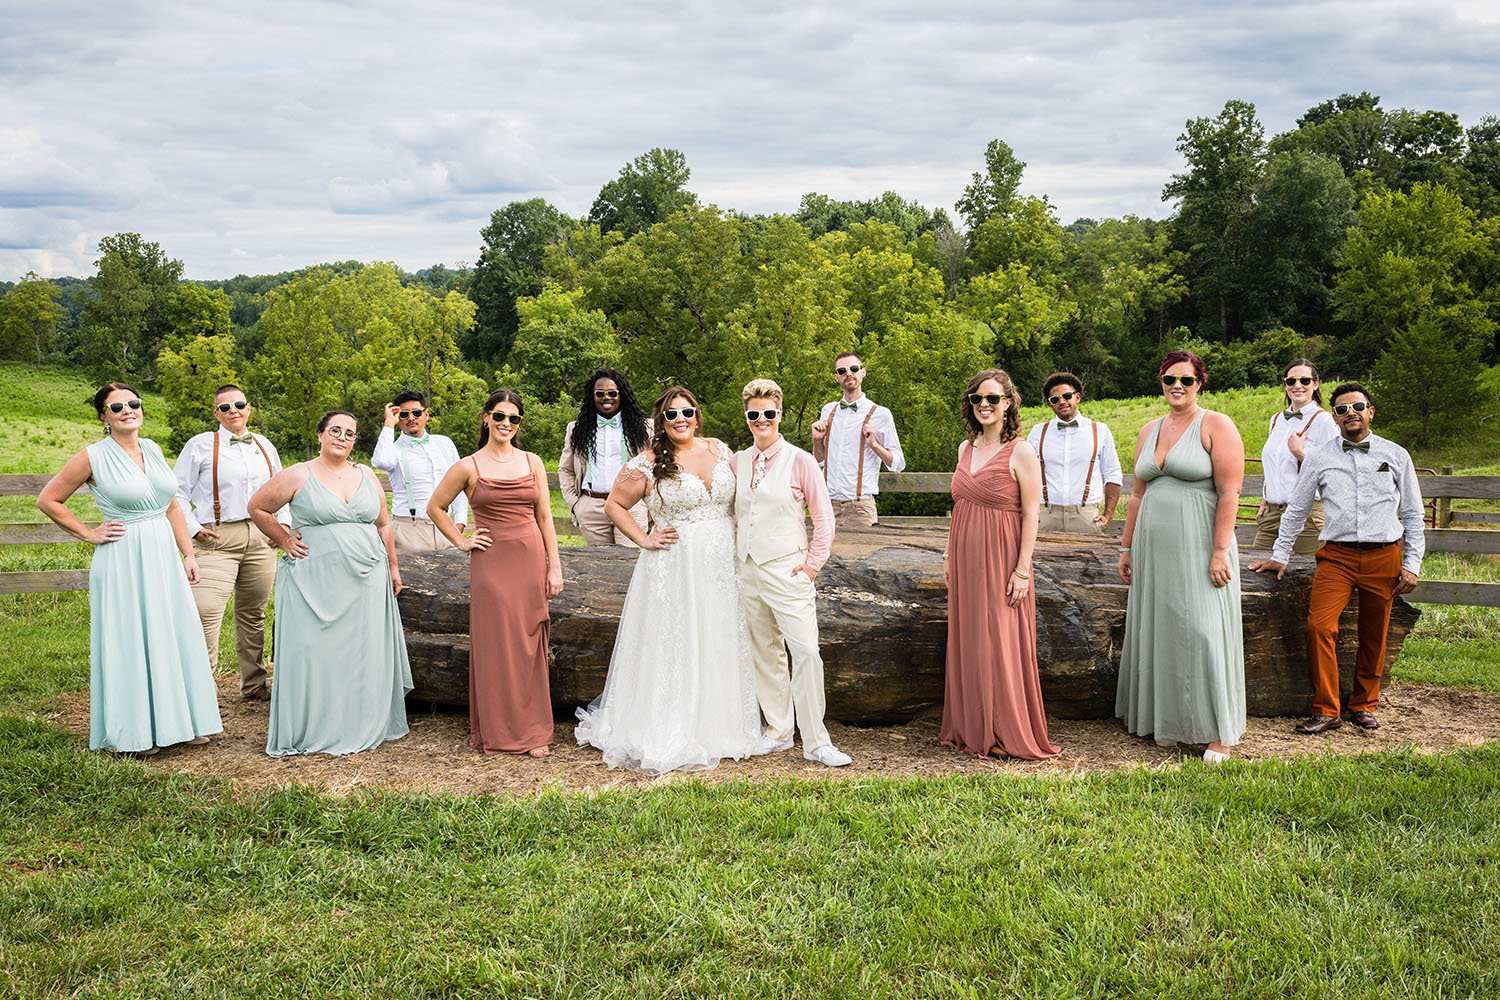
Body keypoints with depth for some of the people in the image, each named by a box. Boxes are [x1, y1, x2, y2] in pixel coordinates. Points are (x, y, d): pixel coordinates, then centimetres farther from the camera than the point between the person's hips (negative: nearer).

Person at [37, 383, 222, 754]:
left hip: (163, 556, 5)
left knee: (173, 636, 7)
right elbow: (48, 500, 0)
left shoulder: (152, 449, 9)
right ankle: (134, 732, 11)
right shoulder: (93, 457, -6)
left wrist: (188, 554, 9)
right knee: (129, 641, 1)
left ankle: (178, 720, 19)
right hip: (122, 562, -5)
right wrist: (89, 534, -3)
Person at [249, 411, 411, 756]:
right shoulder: (298, 476, -1)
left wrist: (393, 567, 16)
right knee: (315, 653, -4)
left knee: (364, 653, 4)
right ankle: (312, 730, 4)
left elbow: (383, 524, 18)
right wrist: (283, 540, 1)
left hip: (367, 581, 4)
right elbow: (257, 508, 7)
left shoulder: (366, 475, 11)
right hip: (315, 581, -3)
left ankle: (361, 726, 15)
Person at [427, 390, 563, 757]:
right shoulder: (468, 468, 1)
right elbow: (435, 507, 12)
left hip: (531, 560, 2)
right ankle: (496, 731, 11)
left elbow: (545, 516, 8)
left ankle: (533, 731, 12)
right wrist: (461, 542, 3)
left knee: (529, 647, 5)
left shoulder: (532, 463, 8)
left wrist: (554, 567, 4)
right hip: (491, 562, -2)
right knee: (494, 647, 1)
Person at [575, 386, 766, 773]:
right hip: (674, 568, -4)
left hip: (722, 566, 4)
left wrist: (743, 550, 9)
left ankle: (719, 728, 21)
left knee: (720, 642, 8)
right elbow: (614, 505, 2)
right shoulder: (649, 463, -5)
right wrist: (644, 540, -7)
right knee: (673, 647, -1)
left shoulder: (719, 449, 8)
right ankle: (670, 737, 7)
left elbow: (739, 498, 18)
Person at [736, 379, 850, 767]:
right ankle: (778, 731, 22)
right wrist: (733, 560, 10)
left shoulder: (799, 460, -3)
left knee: (805, 652, -11)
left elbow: (824, 516, -1)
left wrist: (813, 563, -5)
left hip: (787, 571, -4)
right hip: (748, 571, 5)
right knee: (766, 654, 11)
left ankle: (816, 742, -4)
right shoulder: (737, 463, 10)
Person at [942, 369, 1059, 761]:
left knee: (1001, 645, -2)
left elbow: (1031, 514, -11)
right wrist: (950, 555, 13)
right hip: (966, 561, 6)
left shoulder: (1020, 452, -9)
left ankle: (1007, 733, 10)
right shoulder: (966, 449, 11)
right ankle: (972, 729, 21)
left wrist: (1022, 569, -15)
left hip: (1001, 559, -6)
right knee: (967, 643, 10)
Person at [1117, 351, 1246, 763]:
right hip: (1155, 550, 6)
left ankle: (1217, 733, 2)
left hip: (1198, 545, -6)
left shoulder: (1216, 426, -4)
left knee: (1204, 633, -6)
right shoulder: (1149, 432, 15)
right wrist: (1126, 547, 15)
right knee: (1160, 632, 9)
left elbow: (1229, 493, -11)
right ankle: (1167, 722, 20)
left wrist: (1220, 551, -17)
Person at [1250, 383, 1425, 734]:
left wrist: (1412, 564, 5)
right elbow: (1296, 510, 15)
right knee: (1319, 626, -16)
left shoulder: (1396, 456, 7)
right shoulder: (1319, 458, 6)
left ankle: (1364, 705, 26)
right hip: (1336, 556, 0)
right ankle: (1326, 711, -7)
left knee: (1374, 636, 8)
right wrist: (1280, 557, 14)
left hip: (1384, 556, 1)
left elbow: (1413, 514, 11)